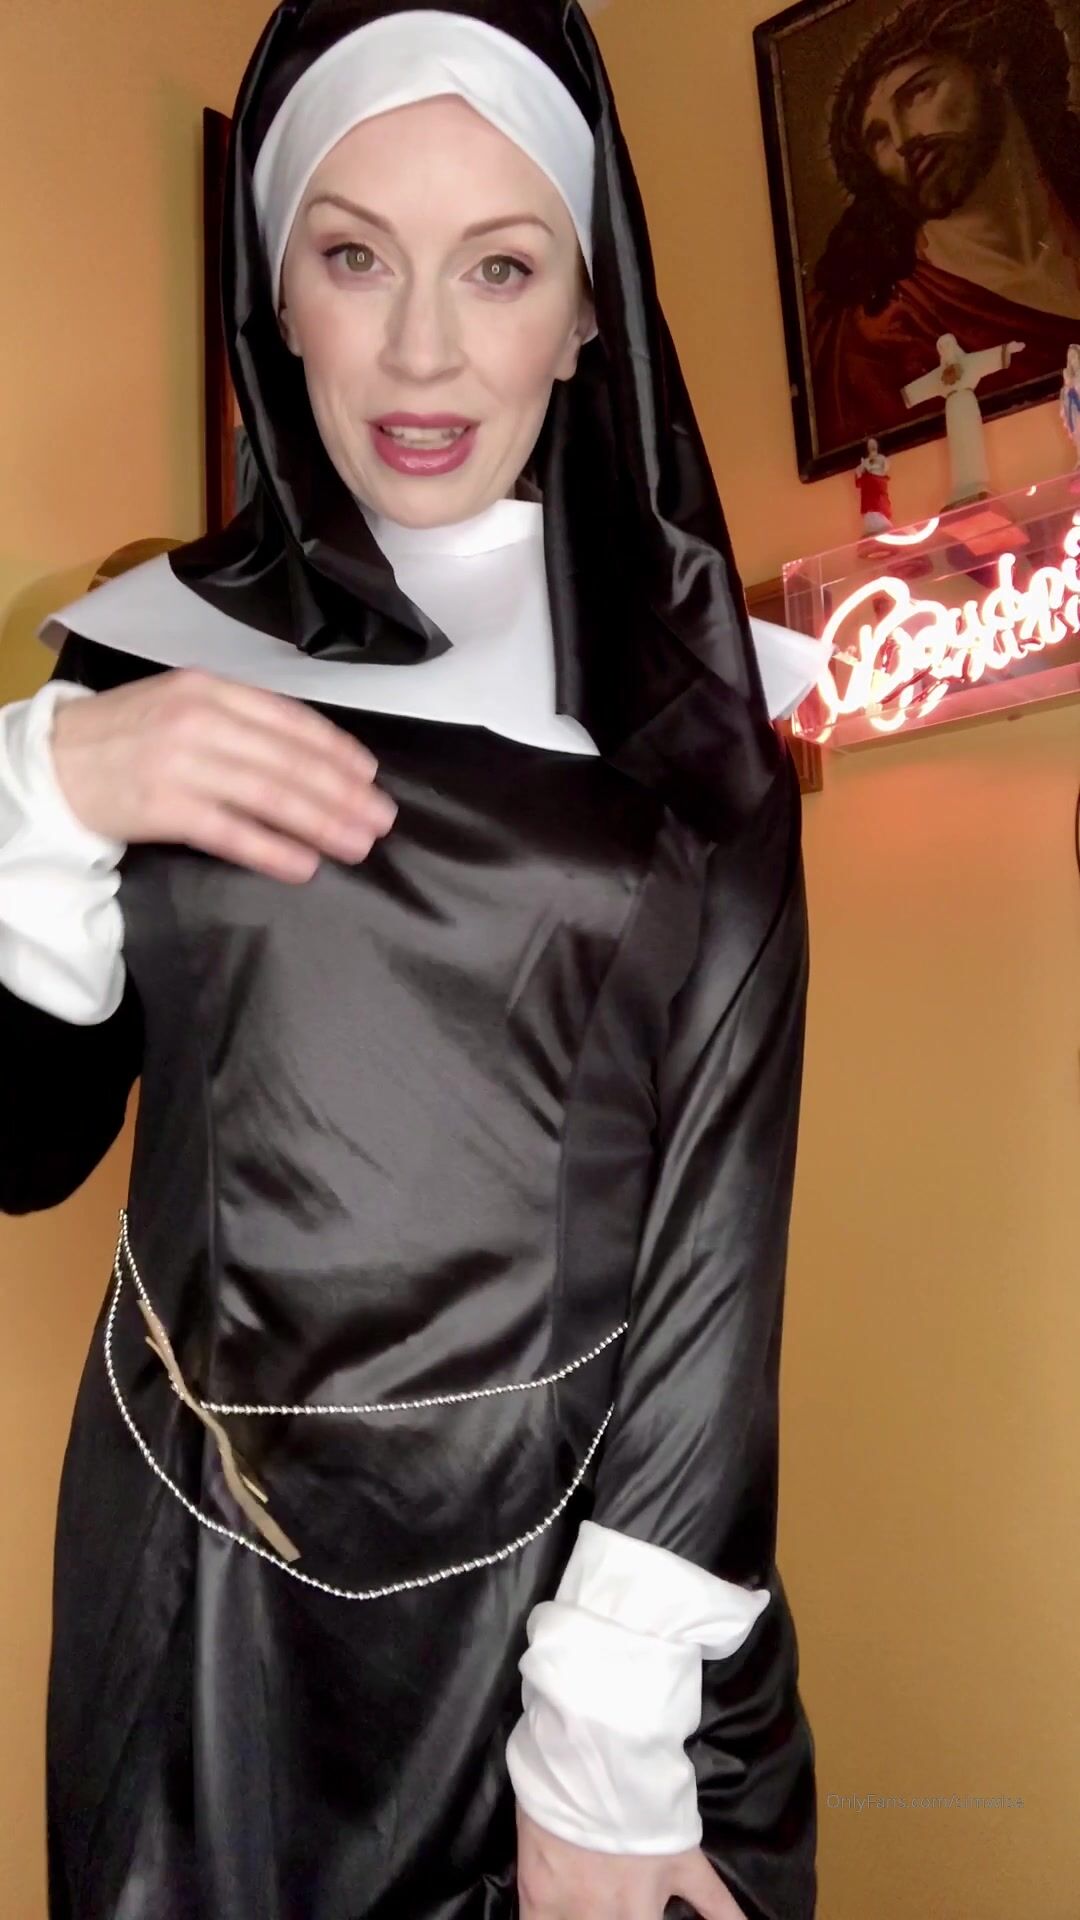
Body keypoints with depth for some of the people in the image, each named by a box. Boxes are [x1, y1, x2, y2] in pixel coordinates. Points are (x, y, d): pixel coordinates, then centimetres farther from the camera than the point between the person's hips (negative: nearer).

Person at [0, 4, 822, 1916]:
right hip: (216, 1573, 2)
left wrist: (609, 1743, -12)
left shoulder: (684, 691, -7)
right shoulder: (159, 645, -3)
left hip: (587, 1535, -1)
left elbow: (721, 1212, -10)